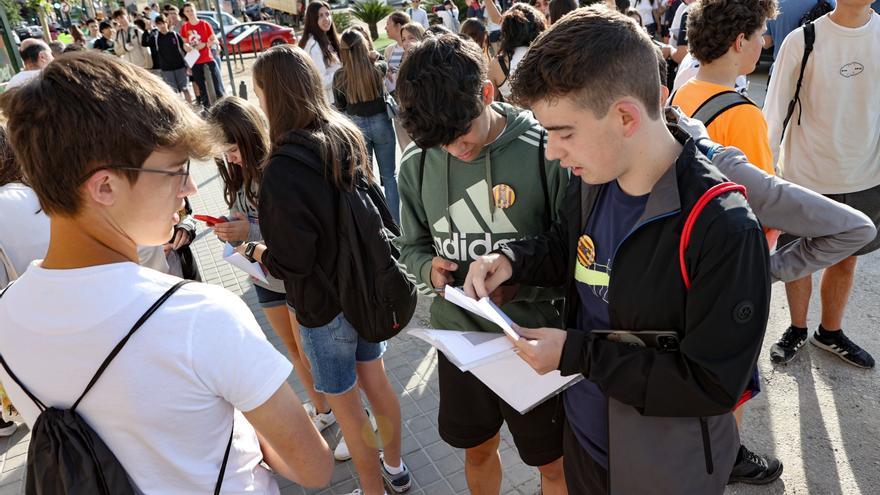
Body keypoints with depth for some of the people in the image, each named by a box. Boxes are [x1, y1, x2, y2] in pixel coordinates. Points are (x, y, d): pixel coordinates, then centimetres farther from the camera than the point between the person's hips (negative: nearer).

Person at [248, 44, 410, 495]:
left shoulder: (281, 170, -26)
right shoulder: (348, 138, -4)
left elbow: (292, 259, -22)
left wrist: (261, 254, 0)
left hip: (324, 305, -7)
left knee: (347, 407, 14)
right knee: (376, 382, 24)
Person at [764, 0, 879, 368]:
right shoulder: (802, 41, -11)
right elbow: (774, 114, -9)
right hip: (806, 178, -3)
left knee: (846, 259, 17)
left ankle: (830, 332, 38)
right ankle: (797, 329, 36)